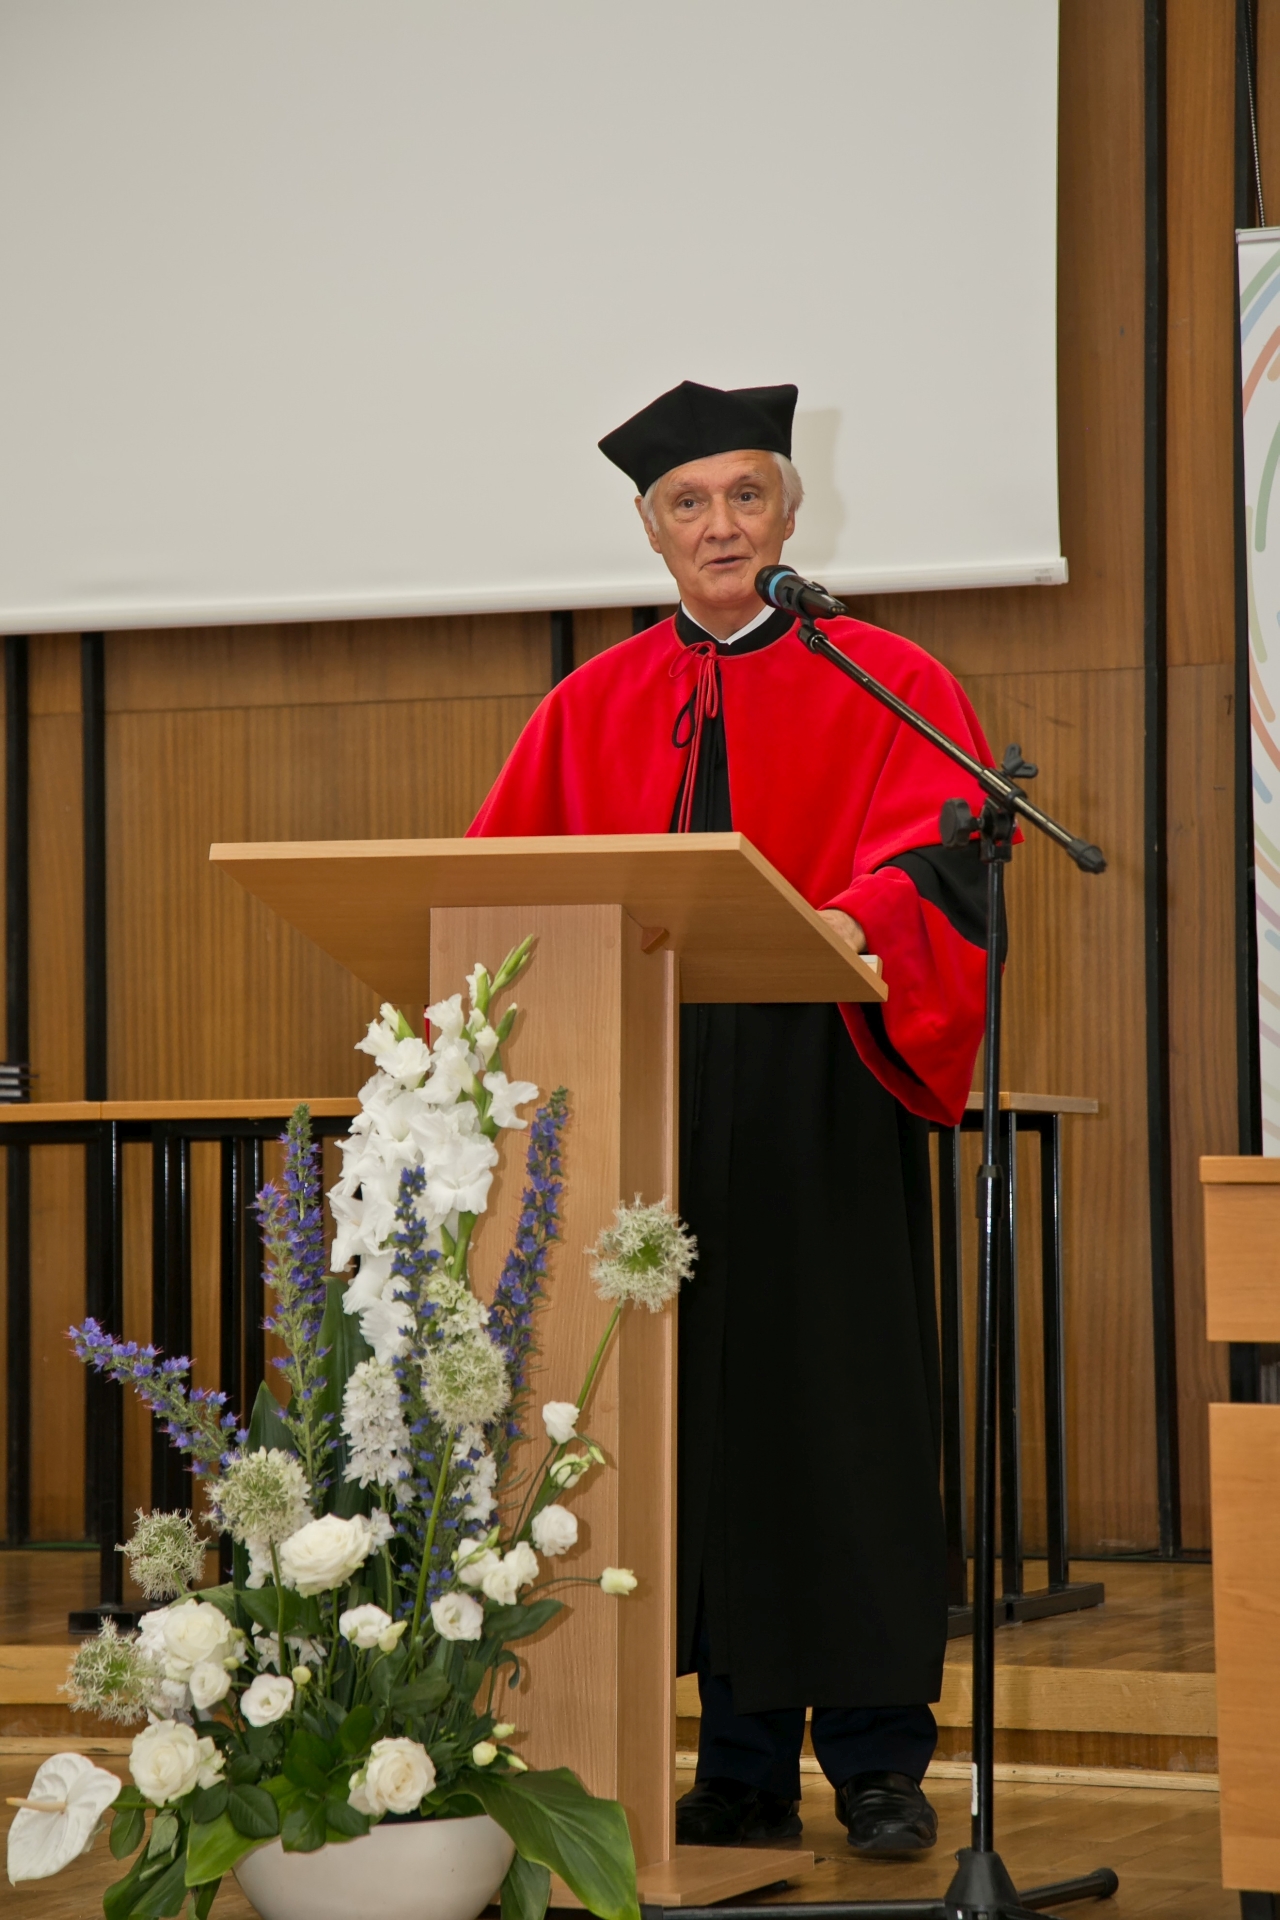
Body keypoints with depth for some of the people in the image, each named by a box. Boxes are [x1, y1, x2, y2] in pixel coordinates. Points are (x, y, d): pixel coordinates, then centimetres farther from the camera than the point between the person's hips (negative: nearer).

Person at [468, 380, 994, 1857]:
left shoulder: (880, 684, 5)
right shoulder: (595, 709, 15)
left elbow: (932, 851, -10)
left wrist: (850, 925, -30)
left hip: (820, 1097, -3)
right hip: (648, 1096, 3)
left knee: (837, 1398, -3)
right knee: (698, 1412, 2)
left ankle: (879, 1754, 5)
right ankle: (745, 1765, 9)